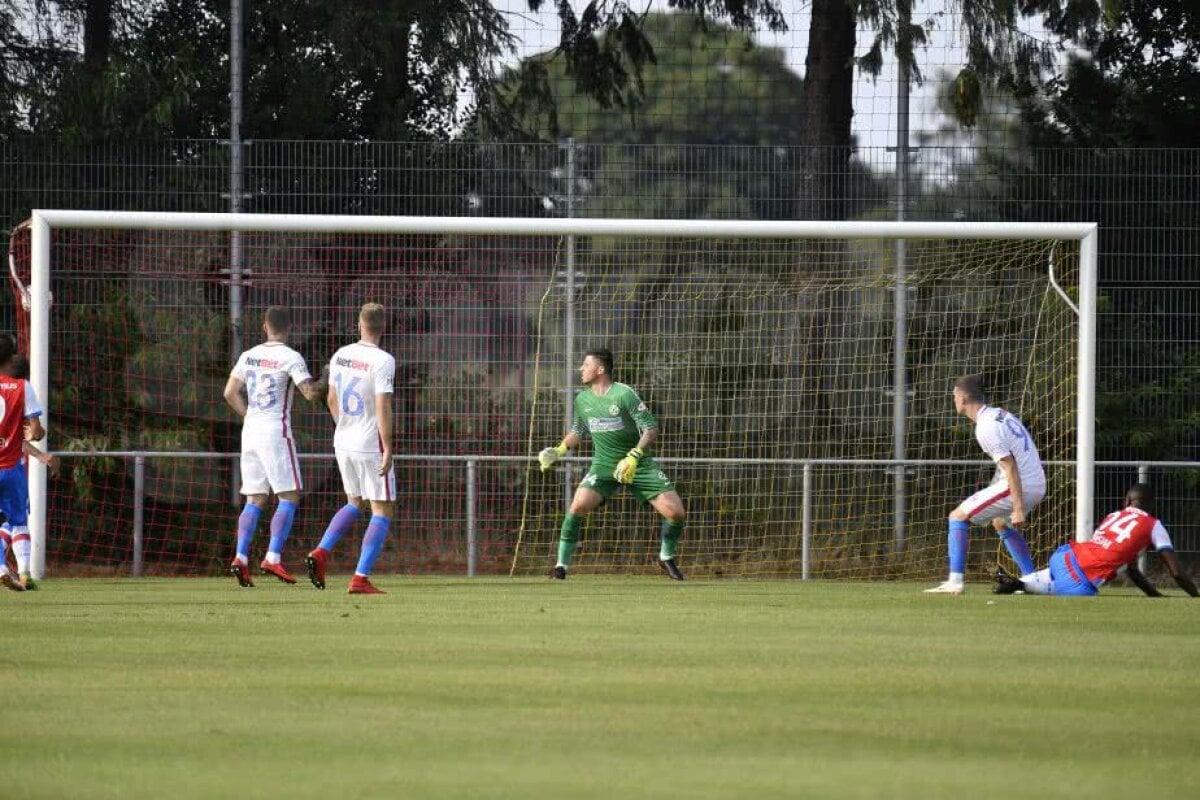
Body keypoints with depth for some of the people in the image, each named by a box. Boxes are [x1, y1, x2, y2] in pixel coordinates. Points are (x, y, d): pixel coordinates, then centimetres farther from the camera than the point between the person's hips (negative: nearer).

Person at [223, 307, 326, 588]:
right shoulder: (291, 358, -8)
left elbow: (230, 393, 10)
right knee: (289, 497, -1)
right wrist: (324, 384, 5)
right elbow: (310, 393, -14)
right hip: (276, 431, -6)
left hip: (250, 430, 6)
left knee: (255, 499, 9)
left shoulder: (248, 356, 9)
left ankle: (241, 557, -3)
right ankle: (273, 557, -13)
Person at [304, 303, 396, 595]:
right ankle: (360, 579, -6)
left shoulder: (340, 356, 3)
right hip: (371, 445, -7)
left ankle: (320, 553, 4)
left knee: (354, 504, 23)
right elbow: (383, 408, -20)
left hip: (343, 441, 7)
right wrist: (388, 449, -16)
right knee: (382, 511, 2)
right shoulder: (382, 361, -16)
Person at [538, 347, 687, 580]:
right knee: (579, 504, -25)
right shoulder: (582, 399, 4)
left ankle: (667, 558, 16)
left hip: (637, 465, -2)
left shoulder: (624, 395, -13)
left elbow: (651, 429, -13)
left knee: (675, 512, -12)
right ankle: (562, 564, -13)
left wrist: (633, 457, -25)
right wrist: (559, 451, 5)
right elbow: (577, 432, 22)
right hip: (603, 465, 2)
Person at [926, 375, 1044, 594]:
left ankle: (955, 581, -5)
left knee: (958, 517, -1)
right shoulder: (1000, 414, 13)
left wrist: (1018, 508, -21)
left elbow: (1010, 466, -20)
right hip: (1038, 485, 9)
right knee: (1002, 523, 34)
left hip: (1019, 487, -9)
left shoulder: (986, 428, -16)